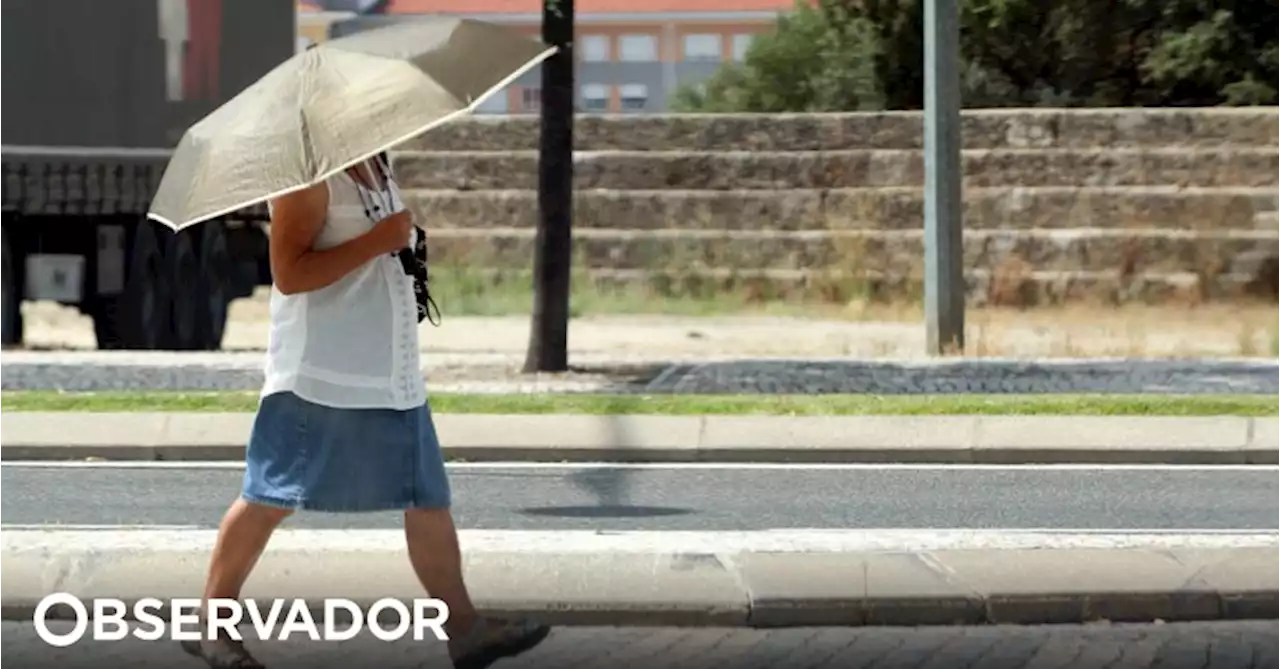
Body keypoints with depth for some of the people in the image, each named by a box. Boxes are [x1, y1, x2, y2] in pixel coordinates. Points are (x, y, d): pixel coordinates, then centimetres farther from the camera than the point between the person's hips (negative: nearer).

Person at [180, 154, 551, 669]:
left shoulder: (375, 167, 13)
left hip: (391, 376, 9)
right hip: (320, 378, -8)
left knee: (428, 500, 6)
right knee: (271, 499, 0)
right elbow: (288, 273, -23)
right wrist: (378, 241, -22)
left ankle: (463, 627, 10)